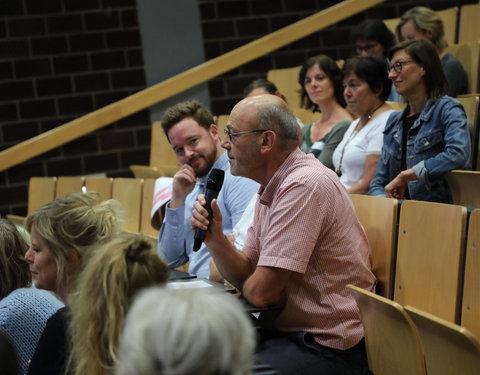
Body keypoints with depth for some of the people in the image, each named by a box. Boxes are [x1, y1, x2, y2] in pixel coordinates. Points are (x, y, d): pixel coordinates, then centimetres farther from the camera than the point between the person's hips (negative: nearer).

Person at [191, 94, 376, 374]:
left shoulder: (305, 186, -21)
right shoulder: (272, 188, 11)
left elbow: (261, 292, -22)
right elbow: (246, 274, 12)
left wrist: (247, 285, 1)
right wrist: (216, 239, -6)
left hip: (327, 348, -9)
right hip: (286, 331, 9)